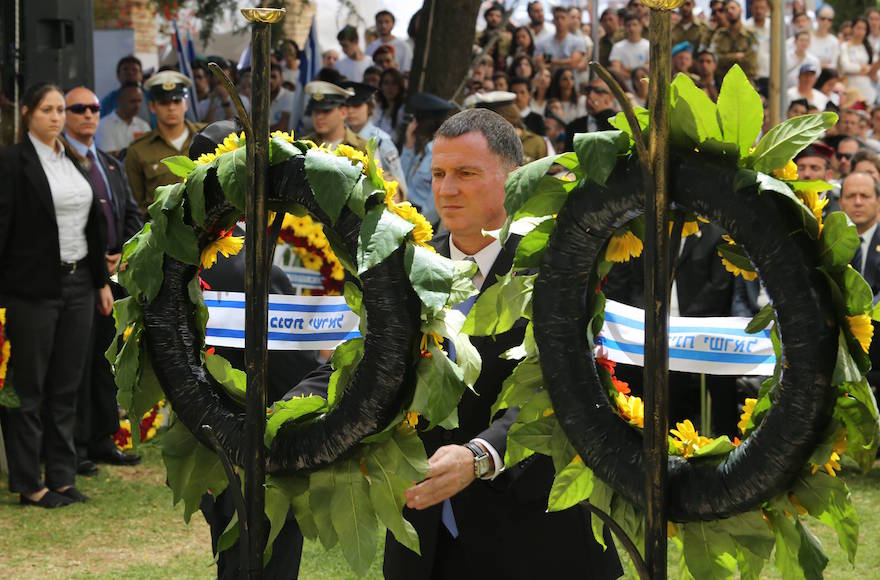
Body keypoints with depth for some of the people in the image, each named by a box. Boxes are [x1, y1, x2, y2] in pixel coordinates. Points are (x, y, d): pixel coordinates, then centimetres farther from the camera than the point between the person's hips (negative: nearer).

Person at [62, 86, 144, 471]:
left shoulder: (112, 166, 19)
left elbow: (133, 215, 19)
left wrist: (123, 255, 1)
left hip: (113, 273, 7)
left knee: (106, 358, 10)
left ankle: (102, 440, 18)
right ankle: (75, 446, 0)